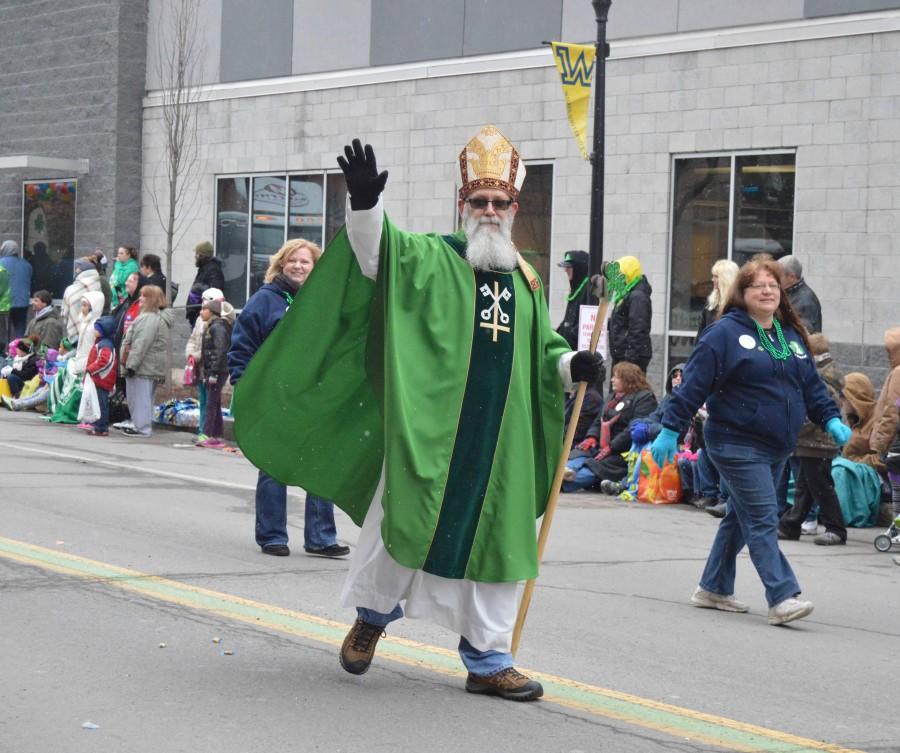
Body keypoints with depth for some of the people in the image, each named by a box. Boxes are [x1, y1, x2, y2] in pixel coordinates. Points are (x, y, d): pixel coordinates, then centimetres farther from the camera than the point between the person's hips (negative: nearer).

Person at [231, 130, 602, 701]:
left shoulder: (526, 281, 15)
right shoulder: (431, 259, -1)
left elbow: (541, 349, 25)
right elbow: (375, 255, -18)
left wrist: (571, 364, 5)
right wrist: (365, 204, -36)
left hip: (500, 441, 4)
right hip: (429, 430, -4)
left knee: (497, 541, 6)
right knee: (405, 526, 3)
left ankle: (488, 659, 15)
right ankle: (373, 613, 31)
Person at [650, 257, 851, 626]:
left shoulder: (792, 336, 13)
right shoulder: (725, 333, -9)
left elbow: (812, 386, 17)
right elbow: (693, 385, -11)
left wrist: (831, 419, 3)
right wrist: (670, 429, -14)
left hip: (777, 448, 8)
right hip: (738, 445, -8)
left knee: (741, 518, 15)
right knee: (763, 521, -12)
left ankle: (714, 588, 27)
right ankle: (782, 599, -16)